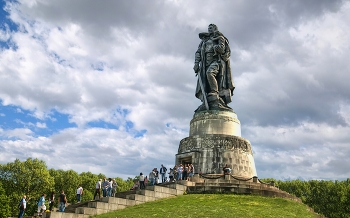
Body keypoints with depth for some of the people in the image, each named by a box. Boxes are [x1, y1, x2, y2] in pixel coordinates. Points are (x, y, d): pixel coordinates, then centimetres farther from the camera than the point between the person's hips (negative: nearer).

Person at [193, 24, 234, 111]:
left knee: (210, 73, -34)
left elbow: (222, 49, -1)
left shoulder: (219, 37, 15)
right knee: (204, 84, -7)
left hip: (216, 61, -5)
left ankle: (215, 95, -34)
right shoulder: (204, 41, 28)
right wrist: (196, 63, 6)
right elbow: (198, 53, 18)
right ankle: (205, 103, -12)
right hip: (205, 64, 5)